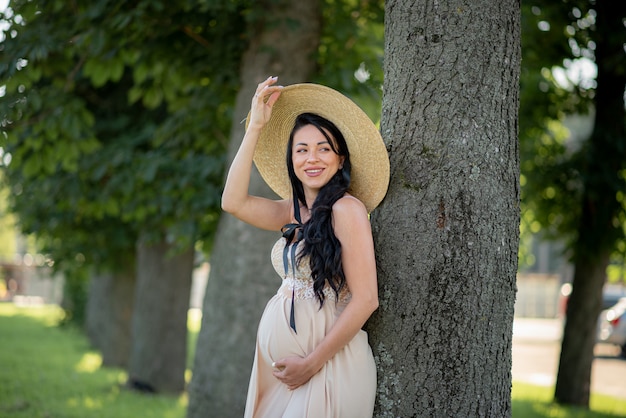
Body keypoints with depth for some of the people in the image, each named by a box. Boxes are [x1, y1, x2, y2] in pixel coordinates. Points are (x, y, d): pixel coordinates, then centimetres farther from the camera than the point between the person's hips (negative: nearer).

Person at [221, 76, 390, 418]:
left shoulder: (347, 208, -12)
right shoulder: (295, 211, 9)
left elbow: (365, 300, -17)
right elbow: (234, 202, -4)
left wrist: (312, 363, -14)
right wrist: (256, 127, -3)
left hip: (330, 365, -7)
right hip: (280, 363, 7)